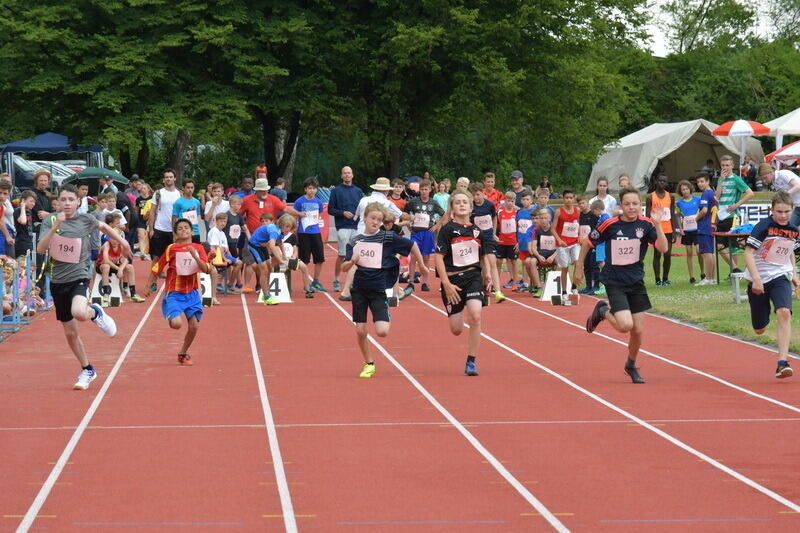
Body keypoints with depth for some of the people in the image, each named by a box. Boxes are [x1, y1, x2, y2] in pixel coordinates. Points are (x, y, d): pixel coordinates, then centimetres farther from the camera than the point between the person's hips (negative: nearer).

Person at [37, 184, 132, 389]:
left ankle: (95, 312, 4)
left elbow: (103, 226, 21)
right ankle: (87, 370, 29)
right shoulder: (50, 220, -4)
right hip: (57, 280, 2)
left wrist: (122, 241, 27)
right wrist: (55, 226, -27)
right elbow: (40, 249, -17)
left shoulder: (85, 220, -2)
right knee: (70, 332, 11)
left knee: (79, 313, -33)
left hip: (78, 277, -2)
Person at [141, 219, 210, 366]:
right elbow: (157, 268, 1)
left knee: (194, 326, -2)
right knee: (176, 323, -21)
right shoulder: (171, 248, -4)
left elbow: (206, 269, -8)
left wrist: (195, 256, -22)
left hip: (192, 293, 3)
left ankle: (183, 354, 21)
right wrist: (148, 287, 1)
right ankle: (170, 318, 18)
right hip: (174, 293, -3)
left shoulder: (198, 248, 2)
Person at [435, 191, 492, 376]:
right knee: (456, 330, 1)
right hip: (452, 278, -2)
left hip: (473, 276, 2)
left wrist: (487, 274, 2)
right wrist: (447, 284, -15)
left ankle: (471, 362, -13)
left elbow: (484, 256, 20)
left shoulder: (476, 231, 9)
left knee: (475, 316, -22)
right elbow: (438, 257, -8)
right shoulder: (447, 229, -5)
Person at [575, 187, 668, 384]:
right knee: (625, 325, -20)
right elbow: (587, 243, 2)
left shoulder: (646, 225, -6)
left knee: (638, 330, 5)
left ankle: (631, 366, 31)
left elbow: (663, 248, -17)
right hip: (614, 282, -3)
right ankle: (603, 311, 13)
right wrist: (578, 269, 5)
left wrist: (658, 225, -28)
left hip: (636, 281, 3)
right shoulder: (610, 225, -12)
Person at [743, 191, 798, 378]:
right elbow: (748, 252, -16)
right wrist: (756, 279, -25)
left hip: (781, 278, 2)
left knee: (784, 313, -26)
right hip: (759, 281, -2)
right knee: (759, 330, 7)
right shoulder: (764, 226, -13)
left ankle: (782, 362, -27)